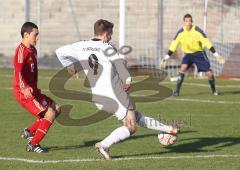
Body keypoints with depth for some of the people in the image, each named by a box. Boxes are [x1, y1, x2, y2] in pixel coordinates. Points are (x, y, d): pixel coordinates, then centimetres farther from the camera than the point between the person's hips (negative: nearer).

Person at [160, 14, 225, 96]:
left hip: (199, 53, -1)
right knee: (183, 67, -27)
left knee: (209, 73, -10)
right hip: (188, 54, 2)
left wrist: (216, 55, -19)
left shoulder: (197, 31, -19)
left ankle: (214, 90, 19)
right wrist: (166, 58, -9)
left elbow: (207, 43, -16)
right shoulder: (180, 32, -11)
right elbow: (173, 45, -5)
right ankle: (177, 91, -24)